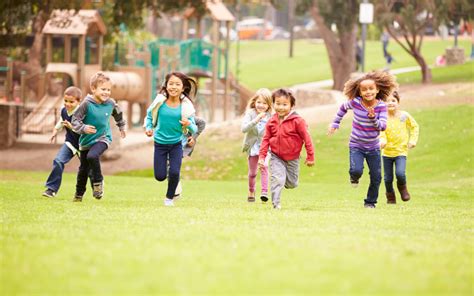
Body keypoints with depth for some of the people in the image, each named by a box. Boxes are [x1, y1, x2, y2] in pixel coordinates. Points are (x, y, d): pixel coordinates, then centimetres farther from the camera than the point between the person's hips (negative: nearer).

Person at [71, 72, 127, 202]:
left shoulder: (110, 103, -8)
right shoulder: (87, 104, -18)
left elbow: (118, 114, 16)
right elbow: (75, 120, -14)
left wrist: (122, 126, 29)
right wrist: (83, 128, -32)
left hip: (103, 138, -1)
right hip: (86, 140, 1)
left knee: (92, 156, -32)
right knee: (83, 169, 13)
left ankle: (98, 182, -12)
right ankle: (79, 194, 33)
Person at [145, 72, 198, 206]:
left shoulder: (186, 106, -15)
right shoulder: (159, 102, -13)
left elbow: (194, 129, -12)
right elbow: (149, 115, 5)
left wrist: (188, 124, -33)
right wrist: (148, 127, -11)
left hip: (177, 143, -1)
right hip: (160, 143, 1)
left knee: (174, 173, -11)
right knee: (160, 176, 1)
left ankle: (169, 197, 17)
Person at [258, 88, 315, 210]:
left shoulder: (297, 121, -15)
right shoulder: (271, 122, -4)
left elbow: (306, 138, -10)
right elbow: (266, 139, 2)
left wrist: (310, 157, -8)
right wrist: (262, 156, -5)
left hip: (292, 158, -1)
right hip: (276, 157, 1)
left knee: (292, 184, 12)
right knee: (277, 179, -15)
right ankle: (276, 203, -5)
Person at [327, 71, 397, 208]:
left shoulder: (381, 106, -13)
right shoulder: (355, 102, -12)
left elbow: (383, 127, -20)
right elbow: (343, 108, 10)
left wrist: (373, 118, -37)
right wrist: (335, 124, 12)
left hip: (373, 148, 1)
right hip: (356, 146, -1)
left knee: (376, 177, 4)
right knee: (356, 170, -23)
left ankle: (370, 201, 26)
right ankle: (354, 177, 14)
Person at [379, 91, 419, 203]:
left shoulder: (404, 116, -3)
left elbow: (414, 127, 11)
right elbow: (381, 132, -11)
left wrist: (413, 140, 1)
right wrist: (382, 141, -32)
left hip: (401, 151, -1)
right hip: (387, 151, 1)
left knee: (400, 173, -21)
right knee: (388, 178, 6)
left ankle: (402, 187, 13)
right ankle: (390, 196, 33)